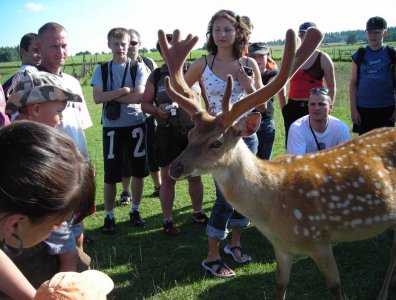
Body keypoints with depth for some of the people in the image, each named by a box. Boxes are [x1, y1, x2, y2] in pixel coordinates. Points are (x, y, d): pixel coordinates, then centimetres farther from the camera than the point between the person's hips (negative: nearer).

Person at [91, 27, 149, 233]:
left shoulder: (138, 68, 1)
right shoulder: (102, 69, 3)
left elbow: (139, 96, -13)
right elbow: (97, 98, -10)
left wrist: (112, 96, -10)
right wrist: (124, 90, -14)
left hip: (136, 124, 0)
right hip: (112, 126, 0)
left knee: (138, 171, 8)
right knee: (110, 175, 1)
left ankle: (135, 211, 26)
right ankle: (109, 216, 16)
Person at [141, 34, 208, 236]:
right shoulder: (156, 76, 3)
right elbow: (144, 104, 7)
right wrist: (157, 110, -14)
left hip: (193, 130, 1)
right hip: (167, 133, -1)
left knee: (195, 176, 10)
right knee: (168, 178, 5)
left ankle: (198, 212, 30)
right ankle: (167, 220, 18)